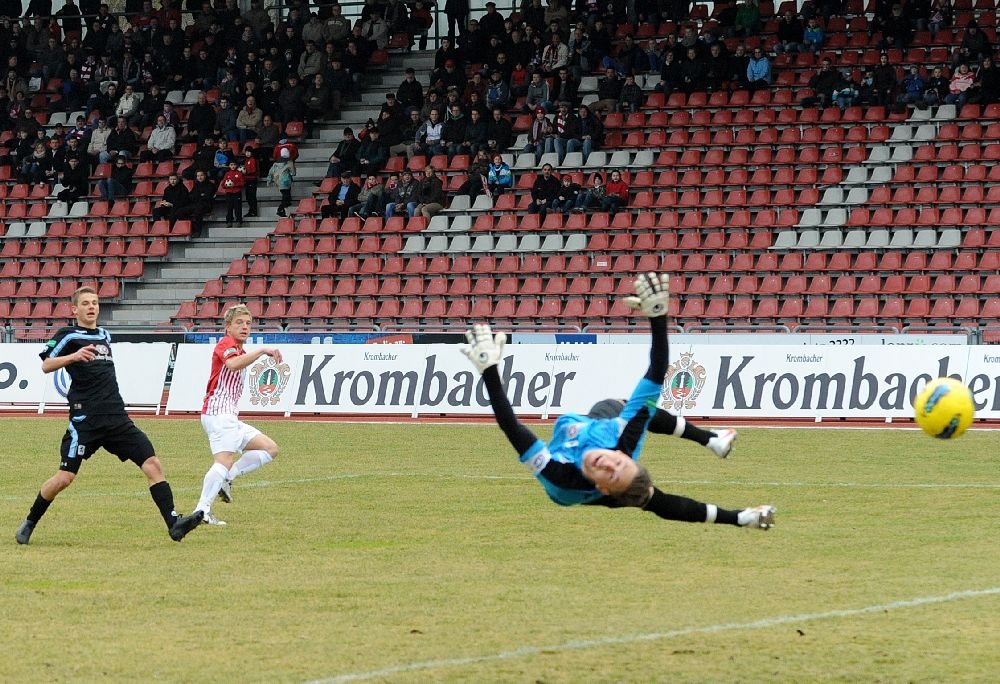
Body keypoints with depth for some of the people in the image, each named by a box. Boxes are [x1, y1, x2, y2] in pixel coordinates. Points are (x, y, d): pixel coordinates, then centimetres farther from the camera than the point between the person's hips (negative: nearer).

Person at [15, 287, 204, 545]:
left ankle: (173, 523, -13)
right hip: (85, 420, -6)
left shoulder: (104, 335, 20)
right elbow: (46, 366, -14)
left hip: (117, 417, 6)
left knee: (152, 463, -9)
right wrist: (74, 356, -28)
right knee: (65, 477, -6)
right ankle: (29, 524, 15)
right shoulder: (68, 335, 0)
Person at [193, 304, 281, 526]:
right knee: (225, 461, -24)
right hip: (219, 413, -10)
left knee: (270, 449, 8)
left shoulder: (239, 350, 24)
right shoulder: (226, 344, -6)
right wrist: (262, 351, -29)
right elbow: (233, 363, -29)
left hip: (229, 417, 10)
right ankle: (202, 511, -33)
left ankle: (226, 478, -4)